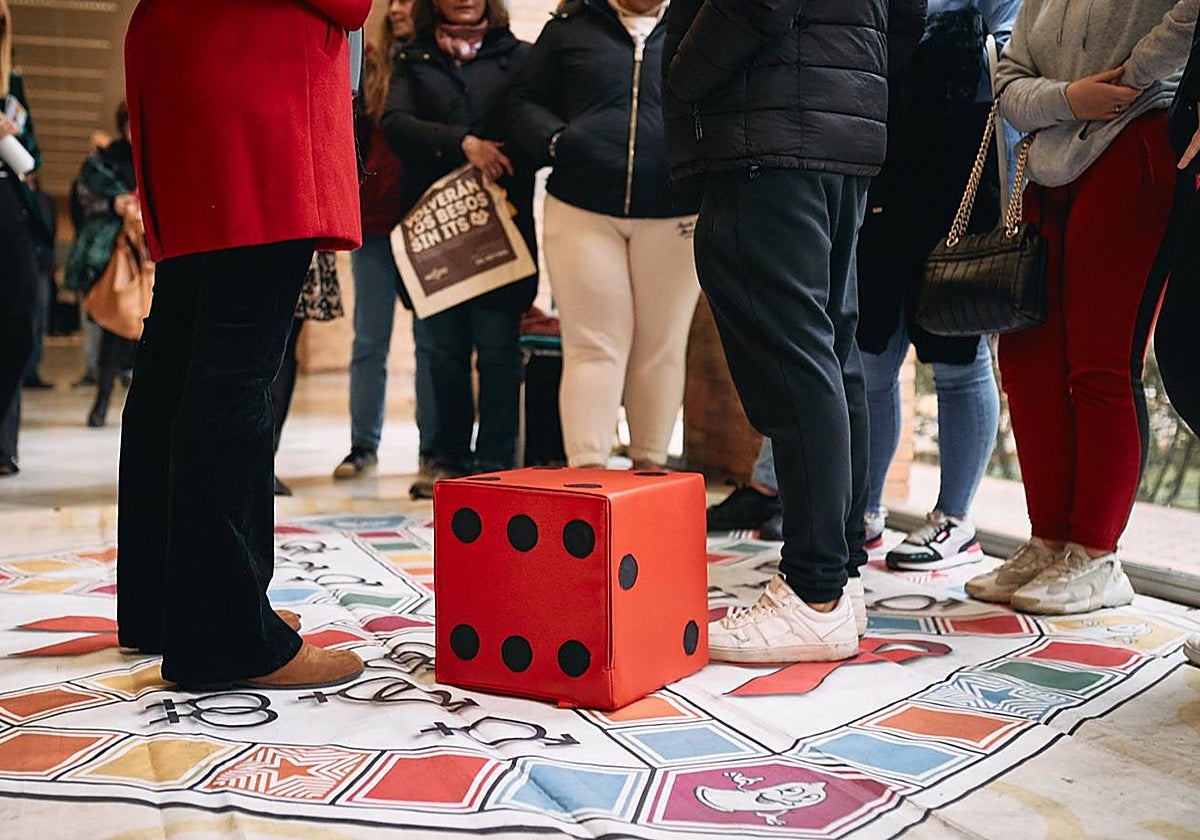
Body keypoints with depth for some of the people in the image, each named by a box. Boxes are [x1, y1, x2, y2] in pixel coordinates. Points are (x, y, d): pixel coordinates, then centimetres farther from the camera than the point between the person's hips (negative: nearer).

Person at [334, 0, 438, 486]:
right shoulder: (374, 64, 13)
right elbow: (355, 136, 16)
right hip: (374, 218, 4)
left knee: (430, 337, 1)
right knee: (369, 340, 5)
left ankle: (432, 447, 9)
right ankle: (363, 446, 12)